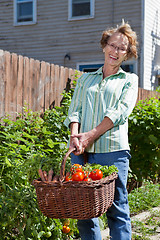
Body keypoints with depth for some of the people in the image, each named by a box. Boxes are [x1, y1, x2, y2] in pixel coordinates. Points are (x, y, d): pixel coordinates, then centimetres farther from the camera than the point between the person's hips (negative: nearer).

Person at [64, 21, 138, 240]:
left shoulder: (129, 80, 13)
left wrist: (91, 135, -14)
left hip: (112, 149, -3)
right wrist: (75, 136, -10)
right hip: (81, 149, 3)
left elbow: (121, 112, -3)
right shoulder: (85, 78, 22)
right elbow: (75, 110, 11)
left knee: (116, 209, -4)